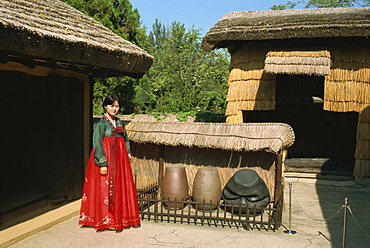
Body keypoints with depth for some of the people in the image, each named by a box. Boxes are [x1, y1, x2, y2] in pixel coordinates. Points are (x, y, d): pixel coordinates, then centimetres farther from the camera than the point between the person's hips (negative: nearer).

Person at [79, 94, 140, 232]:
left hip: (120, 161, 7)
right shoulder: (100, 123, -7)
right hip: (106, 160, -7)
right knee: (105, 189, -2)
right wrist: (103, 163, -19)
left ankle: (121, 219, 20)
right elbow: (97, 144, -13)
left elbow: (126, 142, 17)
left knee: (122, 188, 9)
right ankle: (106, 221, 8)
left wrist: (128, 158, 10)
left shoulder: (119, 123, 12)